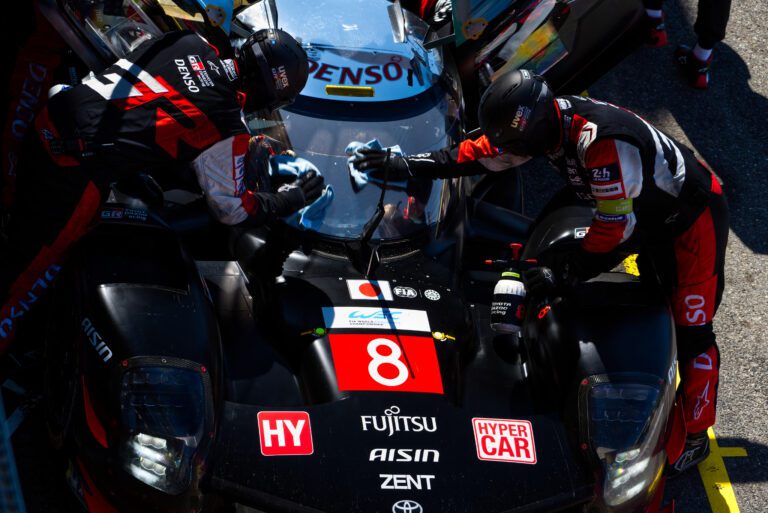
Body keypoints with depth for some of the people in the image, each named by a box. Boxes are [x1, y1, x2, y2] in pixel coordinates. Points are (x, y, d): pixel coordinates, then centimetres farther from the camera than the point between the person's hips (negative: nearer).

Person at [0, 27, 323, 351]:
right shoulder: (228, 129, -7)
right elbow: (232, 208, 2)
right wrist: (291, 198, 17)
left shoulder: (188, 42, 9)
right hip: (77, 172, -7)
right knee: (36, 267, 8)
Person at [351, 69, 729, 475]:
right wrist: (409, 166, -3)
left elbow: (615, 226, -35)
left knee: (691, 333, -2)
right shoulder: (551, 118, -12)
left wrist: (564, 273, -25)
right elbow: (483, 153, -1)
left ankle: (694, 437, 11)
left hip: (694, 217, -9)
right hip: (652, 213, 9)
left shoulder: (603, 143, -40)